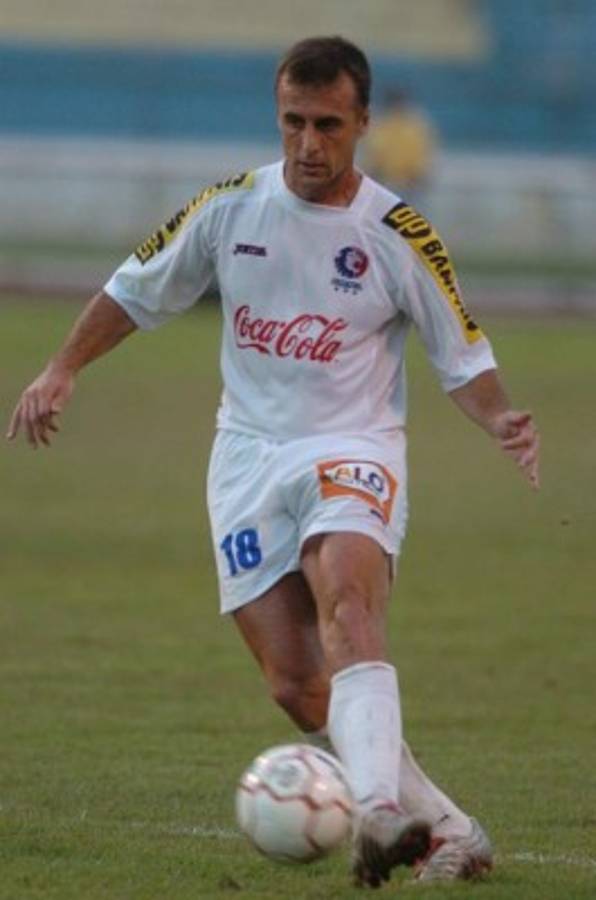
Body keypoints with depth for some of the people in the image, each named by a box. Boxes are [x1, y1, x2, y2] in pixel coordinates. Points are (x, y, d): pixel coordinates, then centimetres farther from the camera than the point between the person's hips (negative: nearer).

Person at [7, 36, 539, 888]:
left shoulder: (398, 235, -5)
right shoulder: (231, 207, 1)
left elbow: (462, 355, 2)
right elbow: (136, 289, 15)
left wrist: (501, 419, -17)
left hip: (353, 451, -3)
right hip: (249, 457, 3)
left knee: (348, 603, -33)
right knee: (296, 685, -8)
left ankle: (380, 812, -49)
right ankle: (446, 829, 3)